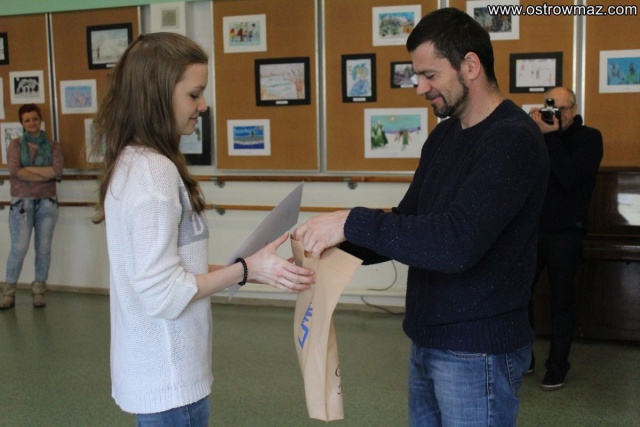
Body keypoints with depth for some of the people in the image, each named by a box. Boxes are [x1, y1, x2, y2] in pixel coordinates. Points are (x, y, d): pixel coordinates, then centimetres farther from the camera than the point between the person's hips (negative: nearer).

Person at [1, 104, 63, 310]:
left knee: (43, 248, 2)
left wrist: (28, 169, -9)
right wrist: (45, 174, -11)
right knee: (19, 248, -8)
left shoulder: (53, 146, 8)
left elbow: (57, 170, -9)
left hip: (47, 203, 1)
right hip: (21, 203, -1)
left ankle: (39, 291, 13)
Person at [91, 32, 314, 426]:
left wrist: (236, 270, 8)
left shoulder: (132, 163, 7)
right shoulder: (154, 173, -22)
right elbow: (163, 294, -22)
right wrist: (247, 269, -18)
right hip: (168, 379, -9)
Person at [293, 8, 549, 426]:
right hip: (427, 341, 8)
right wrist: (337, 247, -3)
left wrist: (353, 223, -27)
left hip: (477, 351, -8)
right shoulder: (444, 135, 7)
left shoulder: (513, 140, -19)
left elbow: (457, 242, -30)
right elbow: (409, 219, 12)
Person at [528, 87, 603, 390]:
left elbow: (570, 178, -20)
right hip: (531, 229, 4)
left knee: (562, 300, 6)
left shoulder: (589, 138, -3)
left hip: (565, 233, -3)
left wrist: (551, 135, -21)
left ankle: (557, 366, 17)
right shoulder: (539, 134, 9)